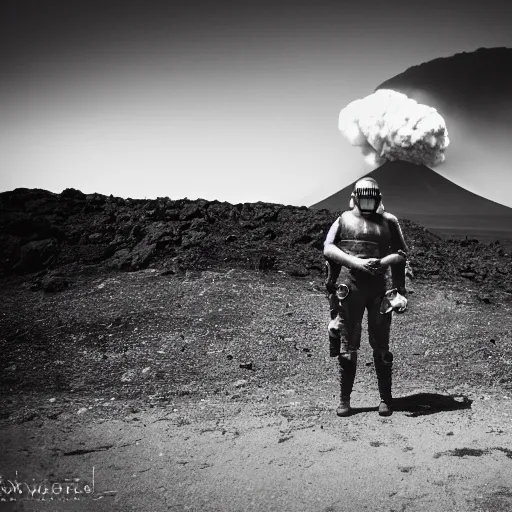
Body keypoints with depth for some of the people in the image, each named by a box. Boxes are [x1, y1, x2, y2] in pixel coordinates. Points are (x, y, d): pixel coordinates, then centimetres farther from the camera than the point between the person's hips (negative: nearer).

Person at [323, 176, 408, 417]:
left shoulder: (388, 221, 10)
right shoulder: (344, 219, 9)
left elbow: (401, 253, 9)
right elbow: (328, 248, -1)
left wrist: (382, 262, -11)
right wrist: (356, 262, -13)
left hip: (380, 288, 1)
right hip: (349, 287, 0)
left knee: (381, 345, 5)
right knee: (347, 346, 3)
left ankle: (385, 398, 15)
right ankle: (344, 399, 12)